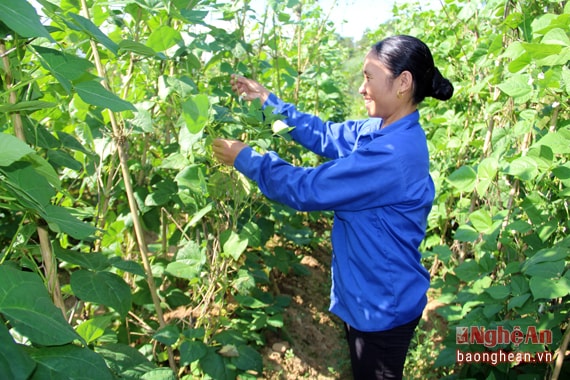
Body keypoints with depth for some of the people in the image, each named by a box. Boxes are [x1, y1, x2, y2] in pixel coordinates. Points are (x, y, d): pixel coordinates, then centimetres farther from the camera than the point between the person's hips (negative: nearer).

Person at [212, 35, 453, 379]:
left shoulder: (394, 153, -32)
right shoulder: (381, 131, -1)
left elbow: (307, 189, -27)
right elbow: (324, 135, 7)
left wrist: (245, 158, -15)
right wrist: (266, 99, 4)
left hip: (383, 304, -8)